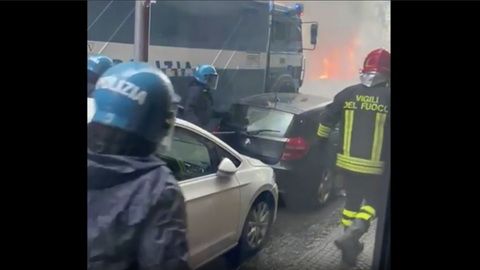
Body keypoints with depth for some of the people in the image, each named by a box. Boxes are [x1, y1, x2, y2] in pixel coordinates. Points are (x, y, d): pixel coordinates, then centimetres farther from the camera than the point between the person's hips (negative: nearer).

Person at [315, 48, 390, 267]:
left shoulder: (347, 94, 1)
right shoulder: (387, 98, -8)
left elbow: (326, 120, 7)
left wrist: (322, 142, 22)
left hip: (346, 162, 4)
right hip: (373, 166, -3)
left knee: (352, 201, 19)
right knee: (372, 203, 12)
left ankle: (351, 243, 26)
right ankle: (351, 235, -10)